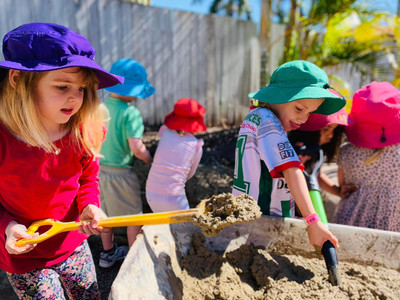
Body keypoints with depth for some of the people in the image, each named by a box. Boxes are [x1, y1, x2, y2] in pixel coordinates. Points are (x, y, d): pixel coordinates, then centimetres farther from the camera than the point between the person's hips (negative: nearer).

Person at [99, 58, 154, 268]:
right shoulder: (131, 113, -21)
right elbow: (136, 148, -25)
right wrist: (149, 159, -6)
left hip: (99, 168, 7)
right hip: (120, 171, -7)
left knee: (105, 213, 23)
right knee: (133, 216, 13)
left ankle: (108, 253, 40)